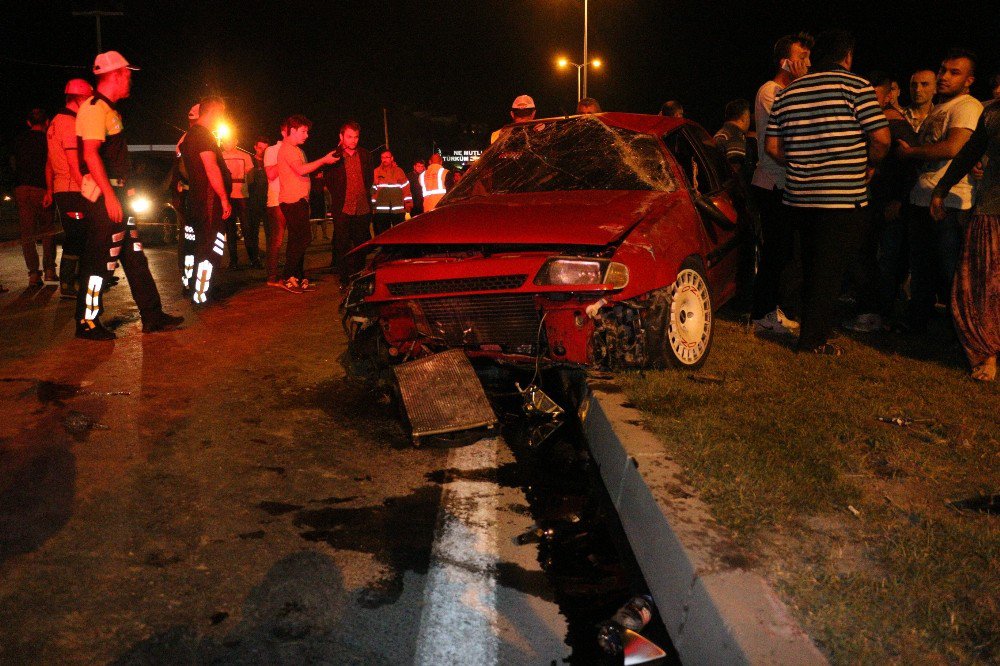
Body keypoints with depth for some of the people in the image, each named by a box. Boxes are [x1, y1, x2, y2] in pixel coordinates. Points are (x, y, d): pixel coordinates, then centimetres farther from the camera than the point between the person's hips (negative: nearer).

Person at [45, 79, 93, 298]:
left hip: (61, 189, 10)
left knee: (75, 238, 14)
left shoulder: (56, 121, 19)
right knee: (75, 239, -6)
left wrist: (50, 190, 28)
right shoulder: (69, 122, -12)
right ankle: (68, 285, -3)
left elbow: (50, 162, 24)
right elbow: (74, 163, -19)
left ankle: (72, 281, 19)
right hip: (72, 190, -10)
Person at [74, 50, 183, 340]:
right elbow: (90, 154, -22)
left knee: (134, 256, 12)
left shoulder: (109, 109, 18)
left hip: (115, 192, 10)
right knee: (101, 259, -5)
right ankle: (87, 323, 5)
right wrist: (109, 195, -26)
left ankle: (152, 316, 18)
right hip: (103, 194, -10)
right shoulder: (95, 108, -13)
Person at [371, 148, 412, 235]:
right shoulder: (376, 172, 5)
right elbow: (372, 190, 6)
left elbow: (406, 188, 5)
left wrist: (408, 204, 0)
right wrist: (372, 205, 3)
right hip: (381, 210, 0)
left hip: (398, 210, 0)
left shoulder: (399, 171, 5)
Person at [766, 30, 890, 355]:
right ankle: (812, 339, 7)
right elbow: (881, 138, -12)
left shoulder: (787, 93, 10)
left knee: (811, 265, 19)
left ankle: (816, 326, 31)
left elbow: (773, 147, 10)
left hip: (799, 197, 5)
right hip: (843, 196, -5)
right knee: (829, 270, 3)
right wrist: (868, 164, 5)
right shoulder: (856, 87, -6)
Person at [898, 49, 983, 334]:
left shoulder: (968, 106, -9)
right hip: (921, 201, 9)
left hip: (950, 204, -8)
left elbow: (952, 148, -22)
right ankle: (915, 323, 27)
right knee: (920, 269, 16)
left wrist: (909, 151, -10)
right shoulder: (936, 109, 20)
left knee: (950, 273, -3)